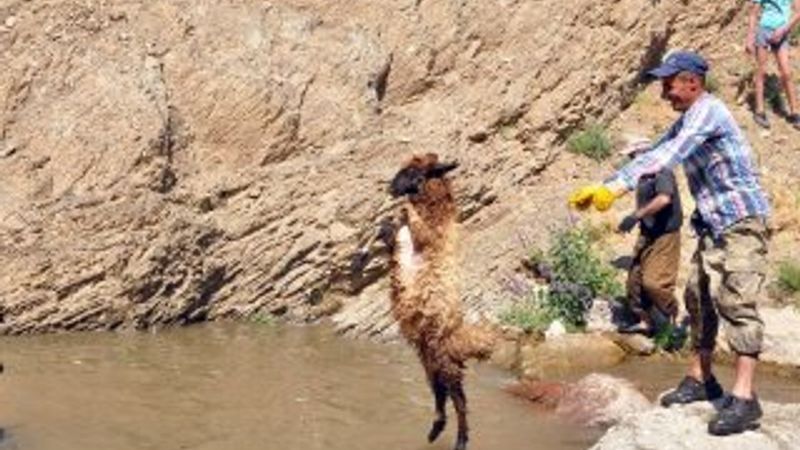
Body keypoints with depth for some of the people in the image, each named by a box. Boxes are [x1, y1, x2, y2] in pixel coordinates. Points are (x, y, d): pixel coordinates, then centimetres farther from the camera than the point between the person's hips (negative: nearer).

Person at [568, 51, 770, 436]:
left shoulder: (708, 111, -16)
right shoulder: (687, 121, 14)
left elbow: (667, 156, -29)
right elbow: (651, 156, 14)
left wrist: (616, 188, -35)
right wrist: (602, 188, 6)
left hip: (742, 222, -10)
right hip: (714, 226, 10)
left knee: (736, 303, -15)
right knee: (698, 298, 11)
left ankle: (744, 398, -17)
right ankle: (700, 379, 20)